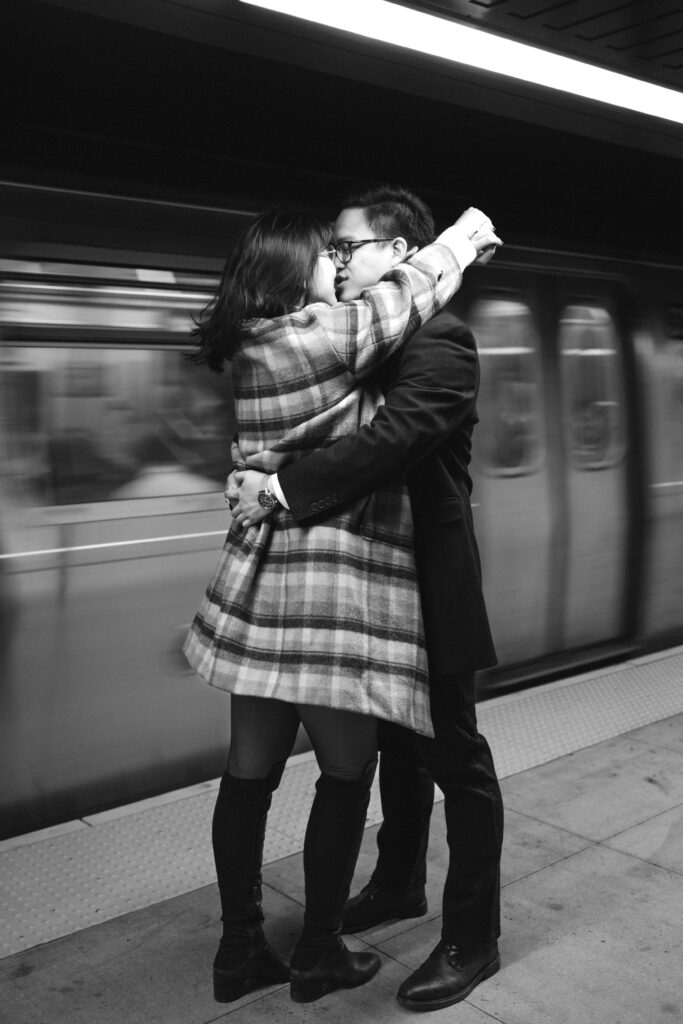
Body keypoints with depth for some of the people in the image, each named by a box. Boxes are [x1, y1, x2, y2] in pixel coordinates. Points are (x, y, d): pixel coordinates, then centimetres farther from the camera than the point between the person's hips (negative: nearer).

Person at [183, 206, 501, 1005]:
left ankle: (240, 952, 26)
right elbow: (405, 296, -2)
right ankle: (319, 956, 22)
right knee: (347, 772, 7)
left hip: (262, 581, 9)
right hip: (328, 589, -8)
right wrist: (465, 235, 13)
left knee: (251, 771, 13)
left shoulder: (255, 348, 12)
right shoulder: (311, 336, -13)